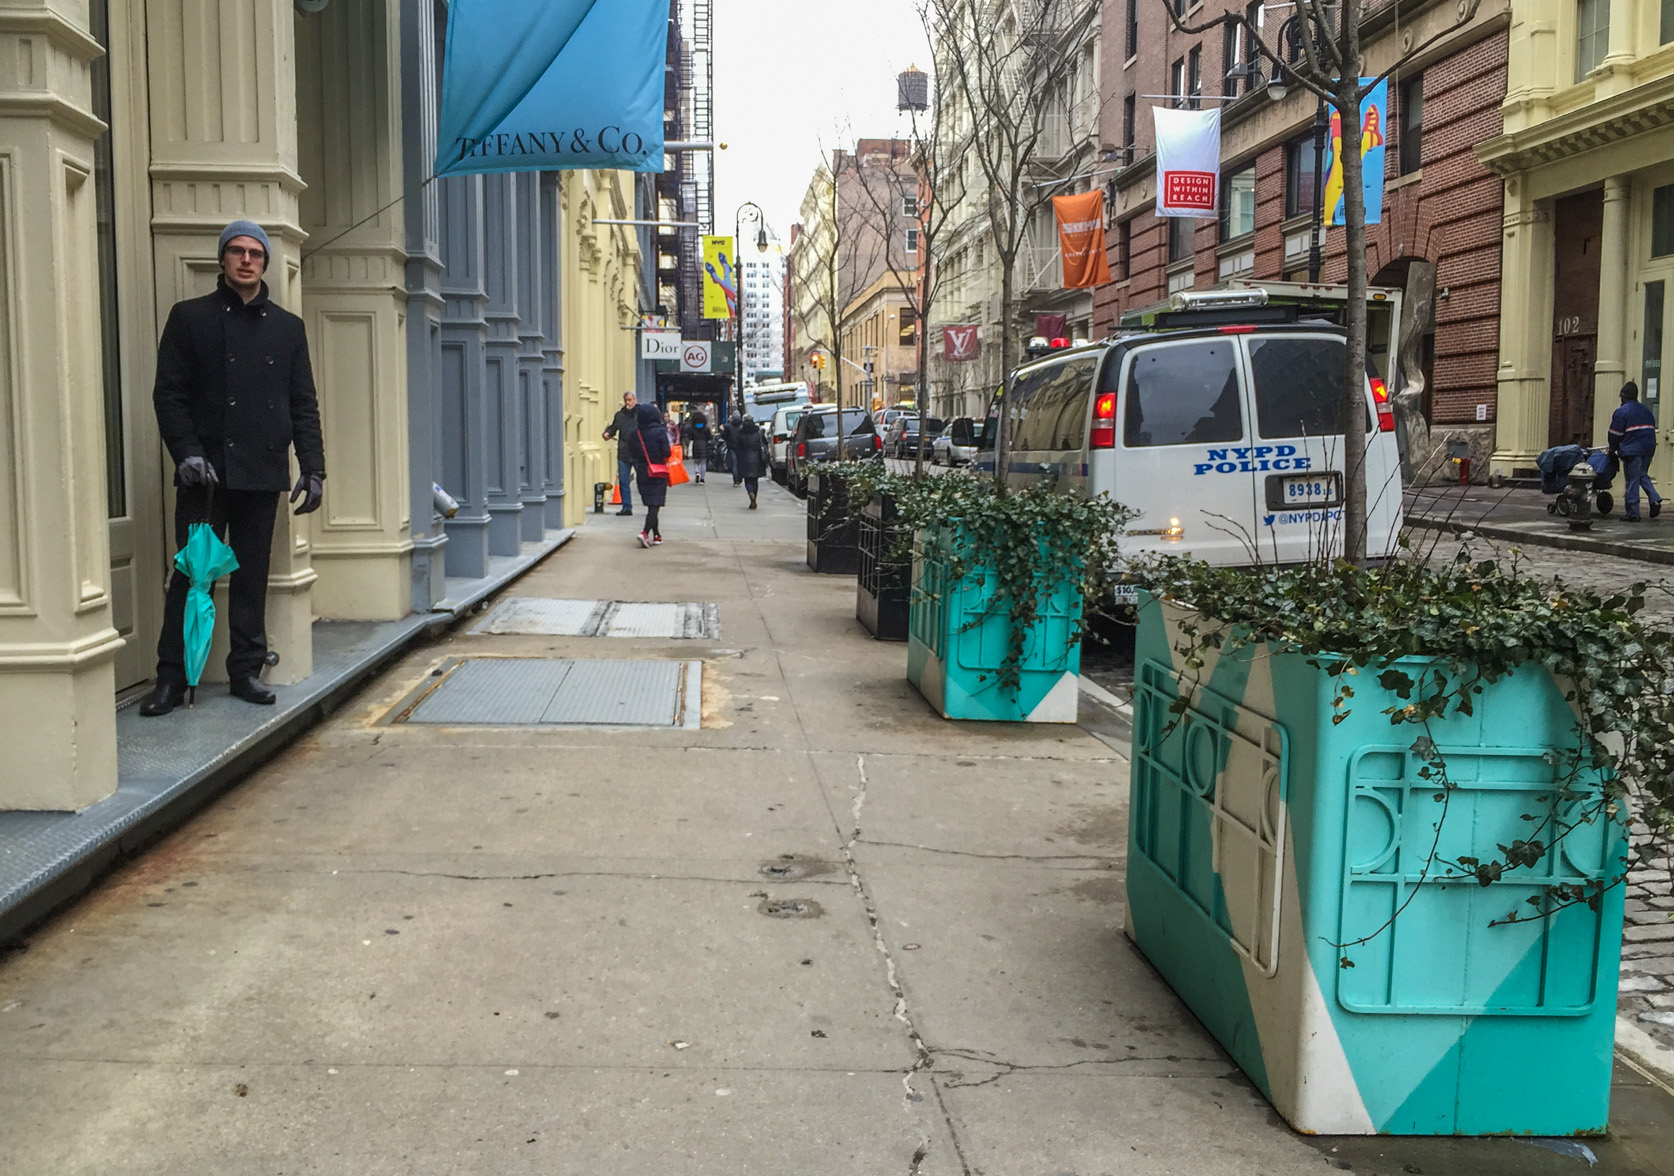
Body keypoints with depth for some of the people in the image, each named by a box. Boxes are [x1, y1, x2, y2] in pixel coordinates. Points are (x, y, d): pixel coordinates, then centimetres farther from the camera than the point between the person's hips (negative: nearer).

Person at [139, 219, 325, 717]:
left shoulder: (287, 327, 13)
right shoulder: (190, 317, 5)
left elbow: (304, 405, 12)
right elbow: (168, 394, 1)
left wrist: (313, 467, 5)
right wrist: (187, 452, -12)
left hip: (263, 472, 3)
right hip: (206, 471, -2)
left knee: (252, 576, 6)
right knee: (192, 574, -3)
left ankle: (246, 670, 15)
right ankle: (172, 677, 4)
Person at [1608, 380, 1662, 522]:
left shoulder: (1621, 412, -8)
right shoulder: (1646, 411, 14)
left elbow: (1615, 434, -6)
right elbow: (1652, 430, 19)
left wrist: (1612, 450, 9)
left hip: (1632, 451, -7)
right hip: (1648, 449, 7)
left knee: (1632, 481, -2)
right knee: (1643, 476, 22)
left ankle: (1632, 513, 0)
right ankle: (1655, 500, 2)